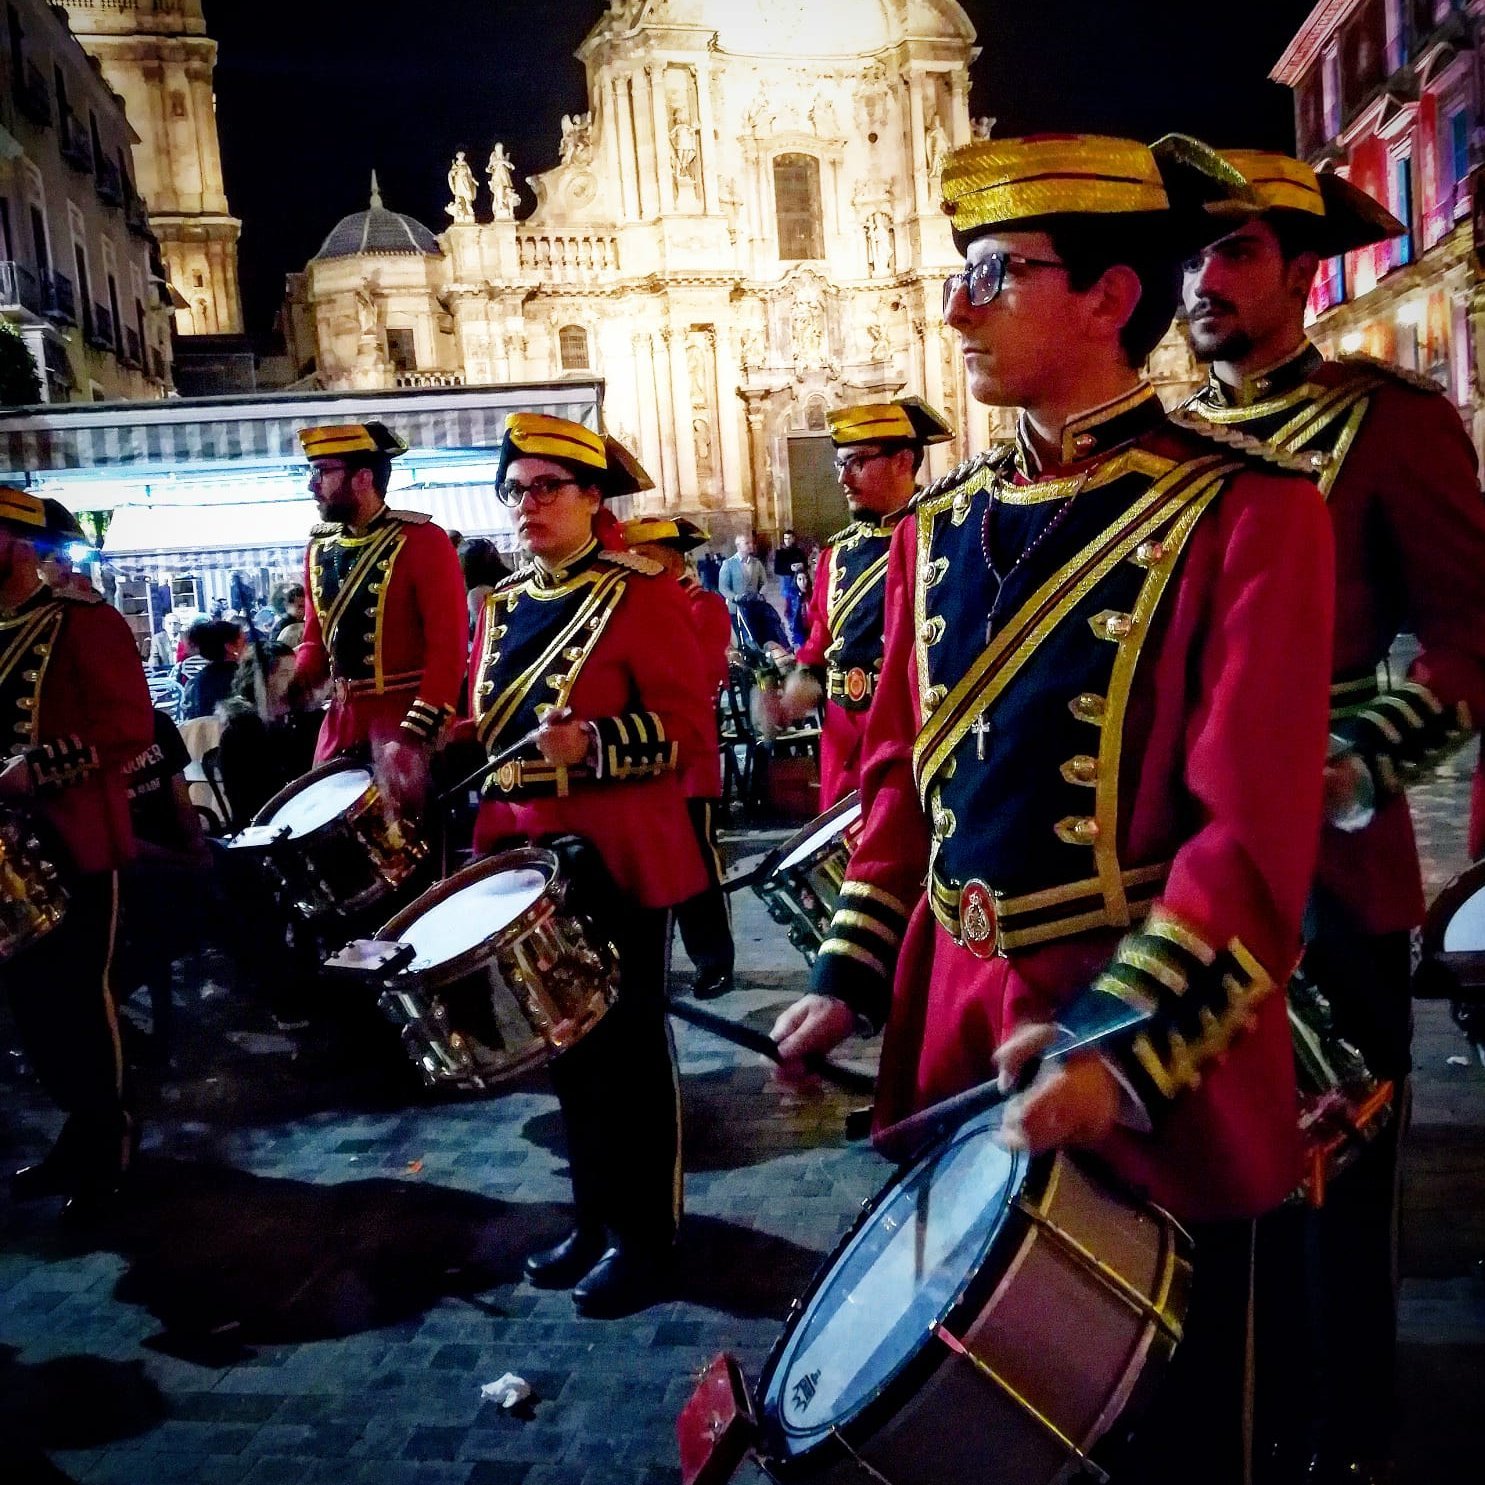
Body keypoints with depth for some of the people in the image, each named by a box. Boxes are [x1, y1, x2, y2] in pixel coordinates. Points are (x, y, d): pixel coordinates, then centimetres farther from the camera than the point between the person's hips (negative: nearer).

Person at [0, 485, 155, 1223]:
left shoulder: (83, 620, -9)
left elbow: (130, 724, -17)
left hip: (73, 843, -7)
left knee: (80, 996, 0)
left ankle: (106, 1143, 16)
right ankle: (85, 1127, 26)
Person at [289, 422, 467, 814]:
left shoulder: (422, 540, -12)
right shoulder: (320, 548, 10)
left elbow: (449, 646, -17)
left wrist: (414, 734, -23)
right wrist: (294, 684, -4)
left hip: (412, 717, -7)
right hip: (343, 718, 7)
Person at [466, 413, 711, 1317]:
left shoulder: (642, 593, -10)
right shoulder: (505, 604, 11)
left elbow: (689, 728, -15)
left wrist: (594, 746, -28)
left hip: (617, 862, -7)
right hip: (525, 859, 7)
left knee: (628, 1050, 5)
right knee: (566, 1044, 16)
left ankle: (646, 1238, 21)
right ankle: (595, 1222, 32)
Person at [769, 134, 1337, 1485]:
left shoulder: (1245, 508, -12)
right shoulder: (942, 523, 6)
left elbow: (1253, 832, -18)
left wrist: (1117, 1050, -24)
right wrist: (850, 977, 7)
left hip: (1161, 1066, -5)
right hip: (957, 1033, 6)